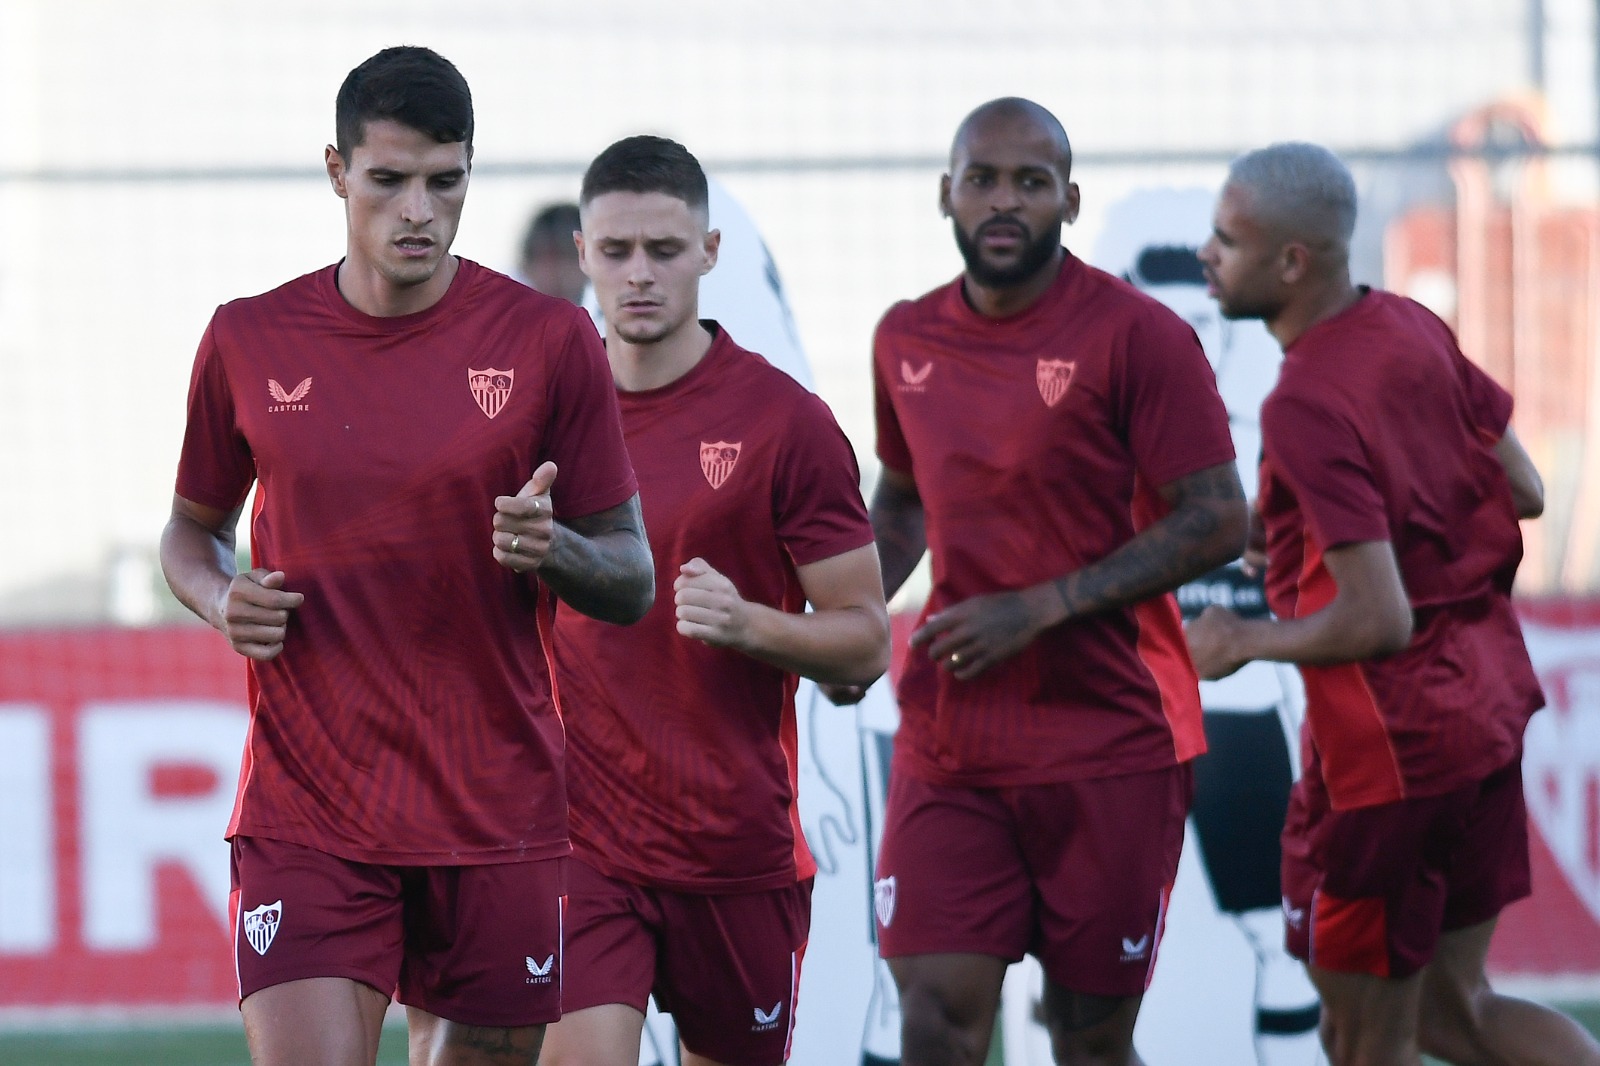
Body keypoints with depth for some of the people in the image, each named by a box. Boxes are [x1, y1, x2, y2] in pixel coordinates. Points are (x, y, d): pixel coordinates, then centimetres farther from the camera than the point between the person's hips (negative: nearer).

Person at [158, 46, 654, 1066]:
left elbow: (632, 580, 3)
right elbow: (193, 526, 19)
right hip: (304, 811, 0)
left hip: (497, 817, 0)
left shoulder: (551, 341, -1)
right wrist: (221, 598, -4)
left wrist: (553, 550, -19)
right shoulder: (249, 342, 3)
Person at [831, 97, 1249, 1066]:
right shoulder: (907, 341, 8)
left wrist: (1039, 607, -17)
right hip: (948, 745, 4)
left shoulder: (1135, 334, -9)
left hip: (1110, 741, -4)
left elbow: (1218, 522, -12)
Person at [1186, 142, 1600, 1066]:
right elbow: (1524, 492, 12)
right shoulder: (1413, 329, 2)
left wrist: (1243, 642, -10)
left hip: (1392, 743, -9)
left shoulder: (1307, 408, -23)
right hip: (1485, 699, 9)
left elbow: (1376, 620, -26)